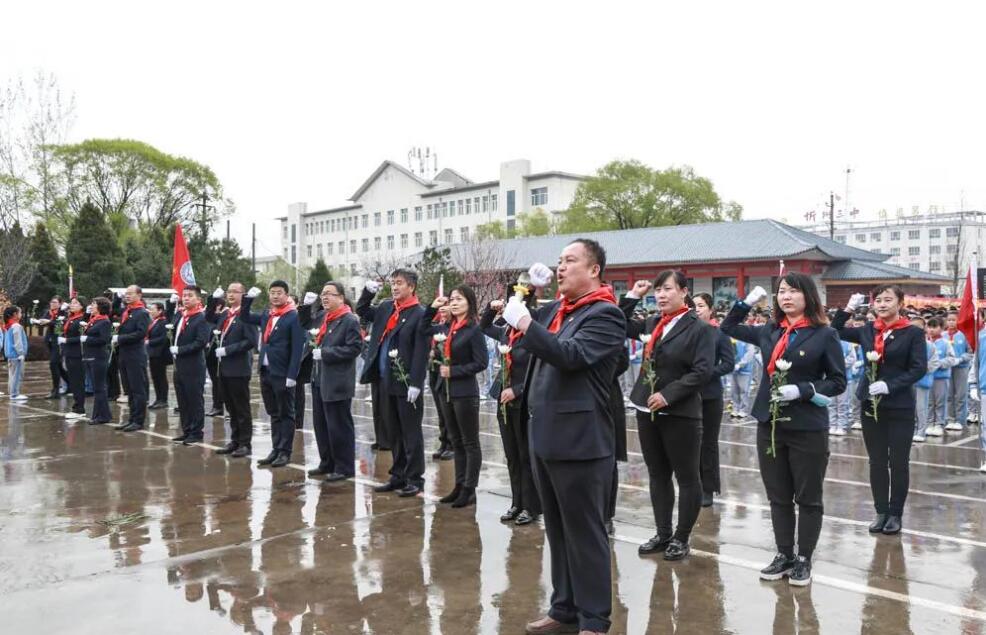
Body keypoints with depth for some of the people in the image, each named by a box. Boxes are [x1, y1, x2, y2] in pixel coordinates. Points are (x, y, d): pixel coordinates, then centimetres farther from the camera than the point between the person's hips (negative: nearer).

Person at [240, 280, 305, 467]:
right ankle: (275, 450, 20)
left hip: (282, 374, -7)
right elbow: (245, 317, 25)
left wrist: (292, 375, -19)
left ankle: (285, 452, 9)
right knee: (273, 414, 13)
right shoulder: (266, 315, 10)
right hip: (265, 372, 7)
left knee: (285, 414, 3)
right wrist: (249, 298, 9)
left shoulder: (294, 317, -10)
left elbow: (297, 348, -14)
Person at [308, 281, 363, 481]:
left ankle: (344, 468, 9)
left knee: (339, 426, -1)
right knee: (320, 424, 15)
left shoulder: (350, 320, -11)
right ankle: (327, 463, 27)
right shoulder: (323, 316, 11)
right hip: (319, 380, 8)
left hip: (337, 383, -8)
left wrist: (325, 353, -19)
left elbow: (354, 348, -19)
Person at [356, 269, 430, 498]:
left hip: (406, 384, -7)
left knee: (411, 433, 2)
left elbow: (421, 352, -14)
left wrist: (415, 383, -18)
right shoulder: (386, 307, 11)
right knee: (393, 432, 14)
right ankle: (398, 476, 24)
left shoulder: (420, 314, -10)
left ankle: (415, 479, 10)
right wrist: (368, 291, 8)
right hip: (386, 382, 7)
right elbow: (362, 312, 26)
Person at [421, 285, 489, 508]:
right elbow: (423, 329, 20)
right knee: (456, 441, 14)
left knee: (470, 443, 4)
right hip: (445, 390, 7)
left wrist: (454, 371, -17)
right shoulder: (446, 327, 6)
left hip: (465, 392, -7)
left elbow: (481, 363, -15)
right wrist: (433, 307, 8)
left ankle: (469, 490, 10)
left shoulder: (474, 330, -12)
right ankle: (459, 486, 23)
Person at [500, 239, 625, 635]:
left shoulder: (605, 315, -10)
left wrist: (525, 323, -22)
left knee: (585, 532, 1)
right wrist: (529, 291, 12)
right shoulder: (557, 308, 14)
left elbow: (570, 355, -24)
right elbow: (518, 327, 24)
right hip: (545, 436, 8)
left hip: (578, 441, -8)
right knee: (557, 529, 17)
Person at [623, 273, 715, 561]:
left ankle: (681, 538, 17)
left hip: (681, 414, -6)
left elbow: (702, 372, -16)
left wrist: (668, 395, -19)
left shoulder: (699, 328, -9)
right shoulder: (652, 323, 9)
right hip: (647, 410, 6)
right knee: (657, 475, 14)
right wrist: (633, 296, 9)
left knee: (687, 477, 6)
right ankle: (663, 533, 25)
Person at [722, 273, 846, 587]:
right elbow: (728, 328, 21)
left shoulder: (824, 334, -5)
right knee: (778, 497, 12)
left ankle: (803, 560, 19)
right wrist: (747, 302, 9)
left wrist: (803, 390, -17)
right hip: (770, 425, 4)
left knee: (808, 499, 7)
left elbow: (838, 381, -4)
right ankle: (784, 555, 24)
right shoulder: (769, 332, 7)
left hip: (808, 428, -4)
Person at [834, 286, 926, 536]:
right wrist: (849, 308, 4)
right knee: (877, 462, 10)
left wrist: (889, 385, -20)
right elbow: (835, 331, 15)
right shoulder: (867, 331, 6)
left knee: (898, 463, 6)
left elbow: (919, 369, -10)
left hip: (900, 408, -3)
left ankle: (895, 514, 18)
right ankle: (881, 512, 21)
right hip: (871, 406, 4)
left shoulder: (913, 333, -5)